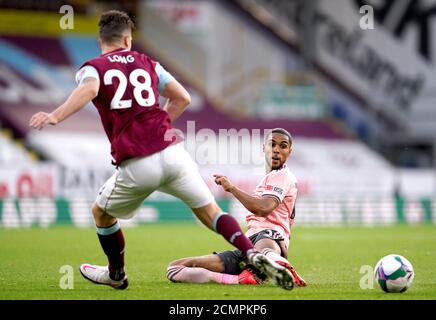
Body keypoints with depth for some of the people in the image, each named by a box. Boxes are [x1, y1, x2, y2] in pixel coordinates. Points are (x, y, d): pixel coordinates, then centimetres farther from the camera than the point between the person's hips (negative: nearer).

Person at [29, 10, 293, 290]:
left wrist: (55, 116, -29)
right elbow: (183, 98, 19)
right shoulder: (146, 63, 19)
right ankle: (254, 254, -10)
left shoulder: (92, 67, 7)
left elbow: (89, 89, -17)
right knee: (210, 213, 10)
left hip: (136, 167, -2)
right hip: (172, 152, 3)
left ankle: (116, 275, 38)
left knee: (101, 214, 24)